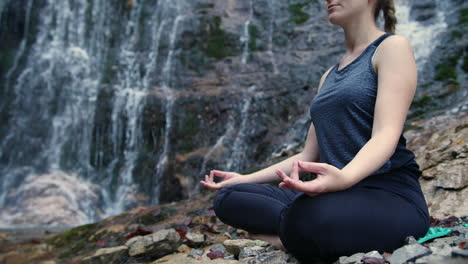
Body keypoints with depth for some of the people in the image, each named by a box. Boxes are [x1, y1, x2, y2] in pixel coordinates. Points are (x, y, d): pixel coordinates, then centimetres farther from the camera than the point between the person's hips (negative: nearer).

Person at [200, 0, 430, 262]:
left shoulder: (393, 46, -1)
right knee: (229, 197, -5)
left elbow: (386, 135, -17)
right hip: (335, 195, 7)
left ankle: (291, 237, -10)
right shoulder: (330, 76, 21)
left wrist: (344, 178, -38)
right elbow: (308, 155, 19)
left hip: (390, 198, -7)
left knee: (308, 217, -39)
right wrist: (246, 179, 13)